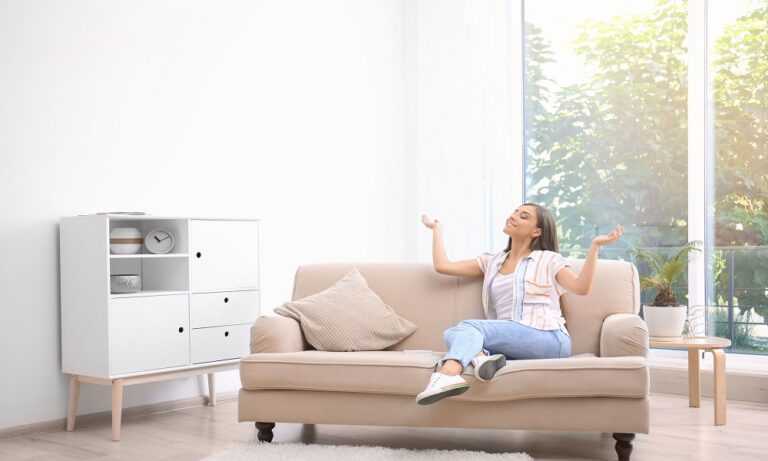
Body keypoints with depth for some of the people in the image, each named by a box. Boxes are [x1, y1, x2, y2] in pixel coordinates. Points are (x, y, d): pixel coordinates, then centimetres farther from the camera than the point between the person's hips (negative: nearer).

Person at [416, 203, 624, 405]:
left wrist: (595, 245, -12)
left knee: (469, 326, -26)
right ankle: (480, 356, -53)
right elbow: (442, 266, 22)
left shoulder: (548, 259, 11)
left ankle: (447, 374, -55)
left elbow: (581, 287, -7)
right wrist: (436, 228, 32)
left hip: (548, 339, -5)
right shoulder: (491, 262, 25)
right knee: (452, 333, -21)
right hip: (508, 341, 5)